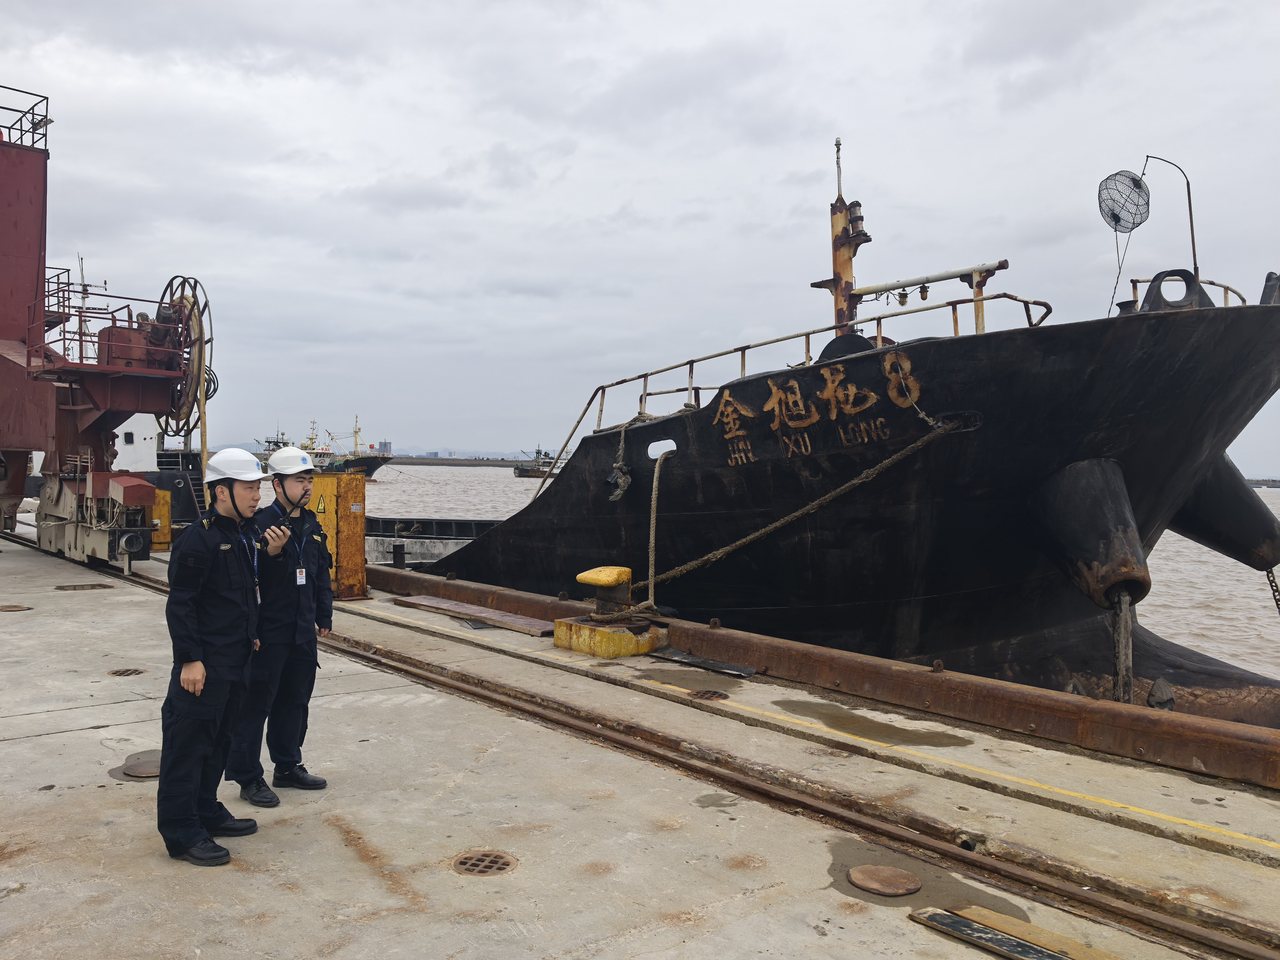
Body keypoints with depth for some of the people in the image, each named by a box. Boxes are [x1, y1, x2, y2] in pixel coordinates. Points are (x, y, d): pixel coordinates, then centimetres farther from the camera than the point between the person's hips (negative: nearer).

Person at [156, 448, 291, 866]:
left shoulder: (247, 534, 10)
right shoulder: (198, 539, -16)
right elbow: (180, 604, -17)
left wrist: (270, 553, 3)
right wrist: (190, 659, -19)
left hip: (235, 660, 9)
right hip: (204, 664, -9)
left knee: (218, 741, 19)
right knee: (188, 745, -1)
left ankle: (206, 813, 32)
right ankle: (181, 833, 7)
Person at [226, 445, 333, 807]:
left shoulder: (312, 526, 9)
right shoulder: (260, 525, -15)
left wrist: (324, 616, 18)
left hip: (303, 632, 8)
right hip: (268, 632, -8)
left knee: (295, 700, 18)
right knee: (256, 703, 3)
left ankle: (288, 766, 32)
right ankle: (249, 778, 15)